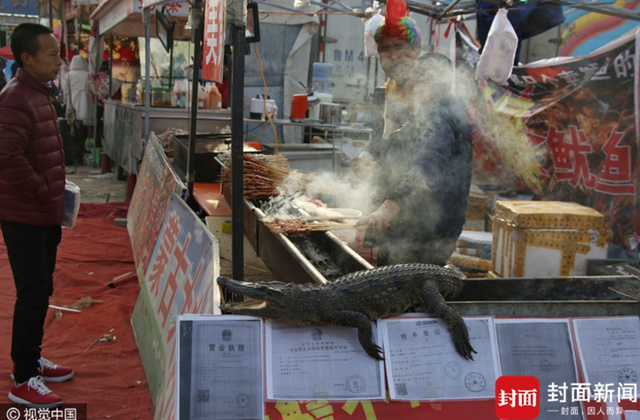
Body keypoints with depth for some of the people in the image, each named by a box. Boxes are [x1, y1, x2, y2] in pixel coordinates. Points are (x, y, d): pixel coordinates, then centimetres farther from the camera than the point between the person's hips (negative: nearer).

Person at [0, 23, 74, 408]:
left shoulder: (41, 93, 13)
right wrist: (43, 193, -18)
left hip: (44, 216, 9)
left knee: (40, 292, 18)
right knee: (33, 294, -4)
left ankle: (32, 360, 32)